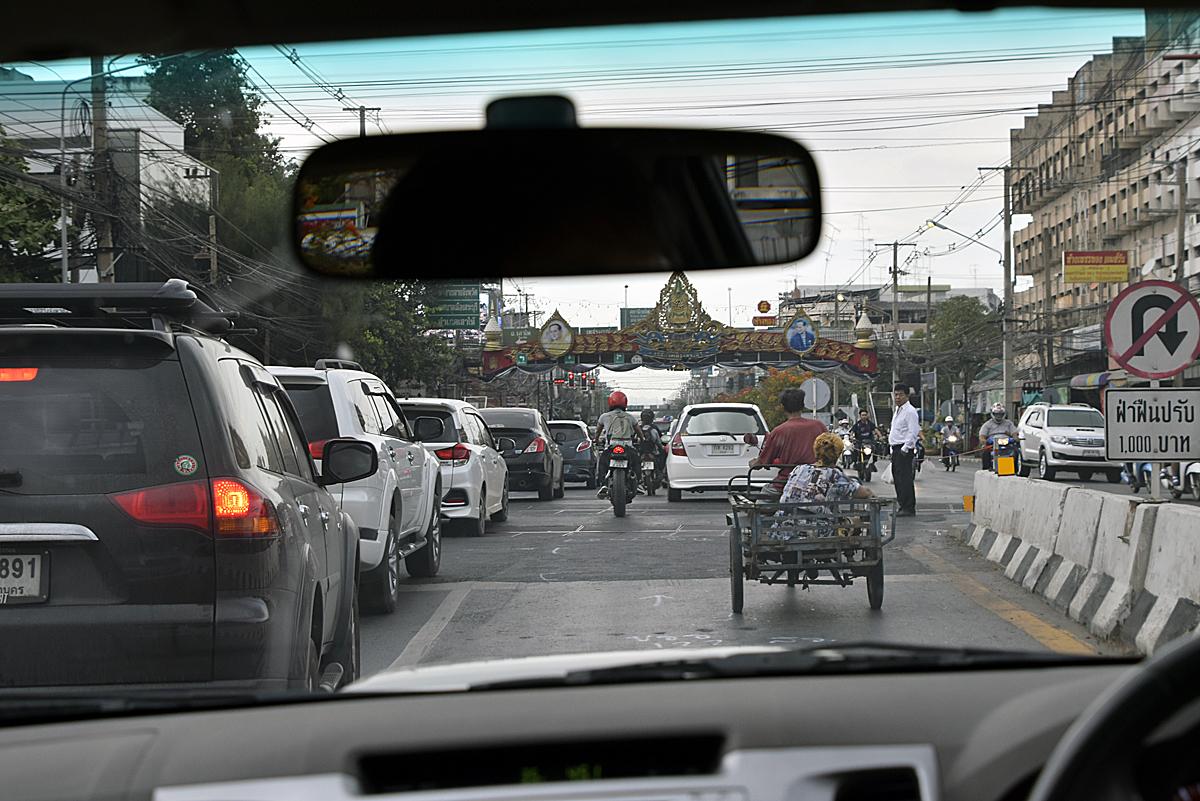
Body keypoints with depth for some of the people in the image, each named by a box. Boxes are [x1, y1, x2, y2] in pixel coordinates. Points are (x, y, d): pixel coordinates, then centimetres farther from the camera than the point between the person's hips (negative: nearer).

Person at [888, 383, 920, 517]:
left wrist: (905, 448, -21)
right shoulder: (897, 410, 19)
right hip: (896, 448, 10)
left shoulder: (910, 411, -11)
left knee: (905, 478, -11)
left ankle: (908, 508, -10)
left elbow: (913, 432, -18)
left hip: (905, 450, -10)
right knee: (897, 478, 12)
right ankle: (902, 506, 19)